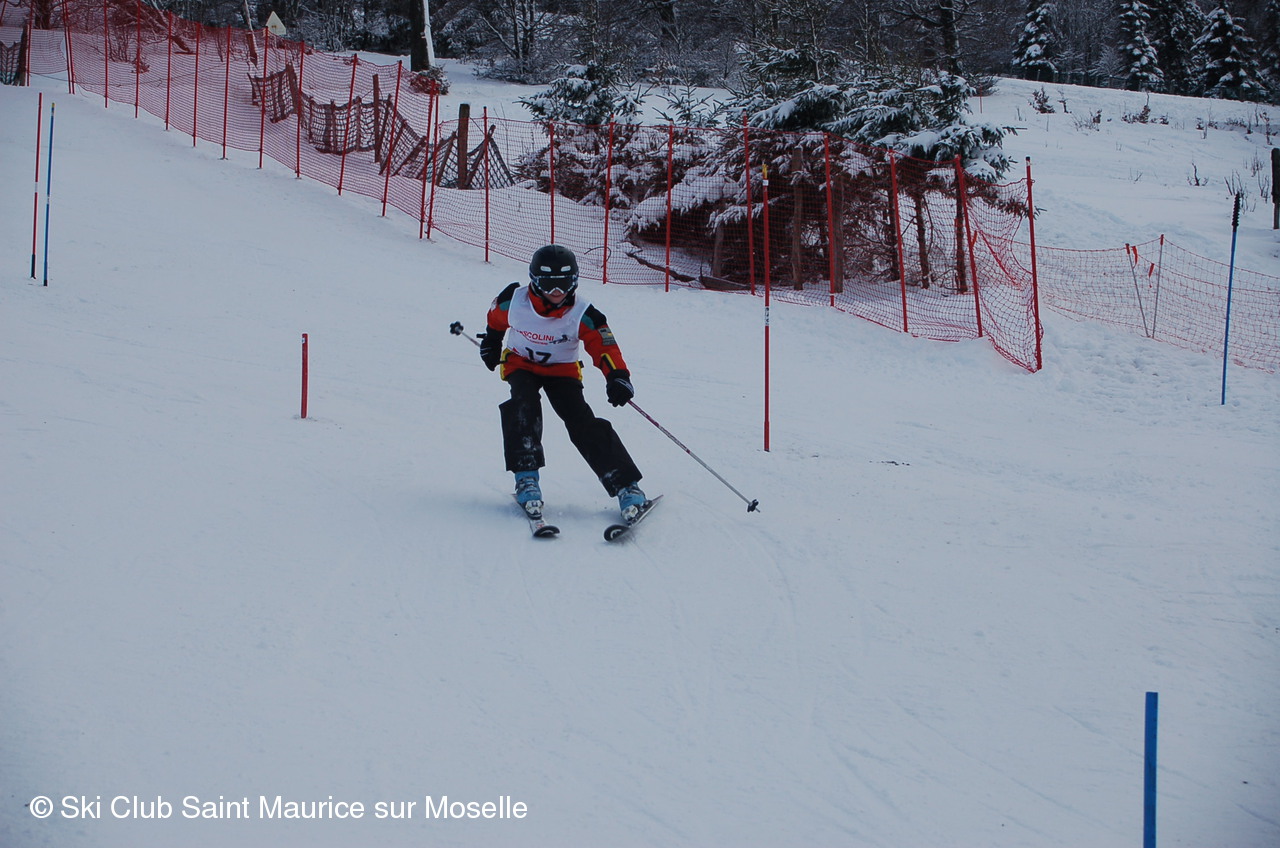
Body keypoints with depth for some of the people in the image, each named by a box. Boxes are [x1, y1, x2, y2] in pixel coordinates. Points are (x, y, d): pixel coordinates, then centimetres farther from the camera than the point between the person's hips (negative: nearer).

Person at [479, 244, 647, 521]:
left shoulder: (583, 314, -22)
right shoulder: (513, 301, -19)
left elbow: (604, 346, -29)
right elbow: (495, 318, 5)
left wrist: (617, 376, -47)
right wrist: (492, 340, 22)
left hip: (562, 370, -1)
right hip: (521, 364, 1)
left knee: (582, 422, -19)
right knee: (524, 404, -32)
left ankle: (625, 485, -17)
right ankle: (526, 477, -28)